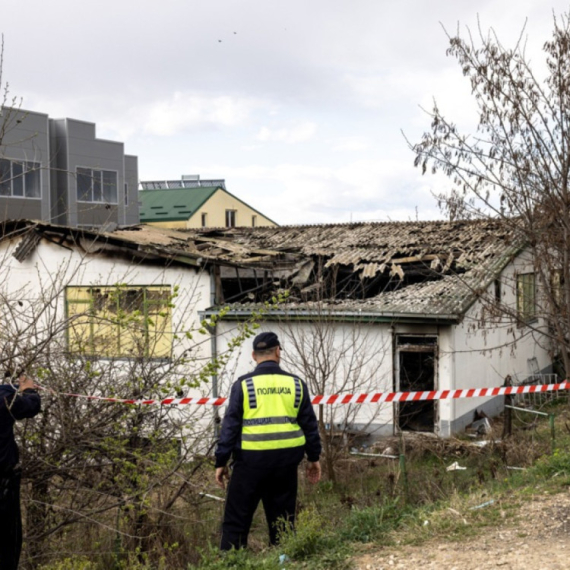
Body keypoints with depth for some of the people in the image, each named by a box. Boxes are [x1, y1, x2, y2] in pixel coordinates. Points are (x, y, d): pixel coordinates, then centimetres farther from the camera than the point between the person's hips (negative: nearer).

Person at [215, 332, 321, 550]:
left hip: (251, 459, -3)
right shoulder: (296, 384, 6)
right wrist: (313, 458, 20)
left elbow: (230, 425, -4)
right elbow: (309, 423, 10)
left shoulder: (243, 384, -2)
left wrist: (221, 461, 2)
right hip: (286, 461, 3)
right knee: (282, 519, 13)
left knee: (236, 520, 3)